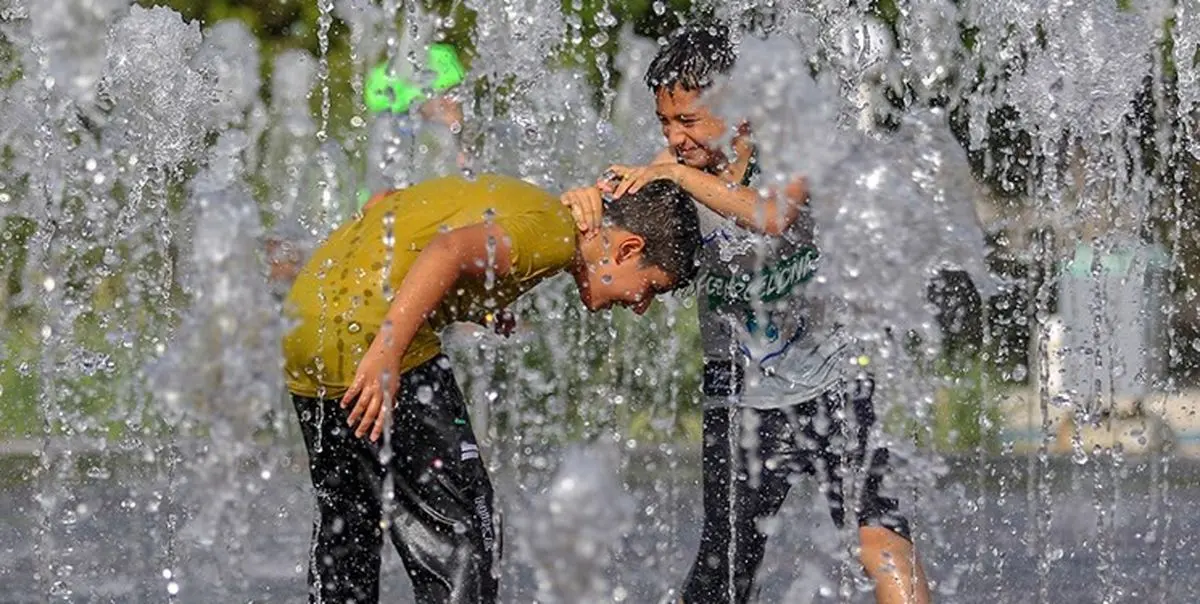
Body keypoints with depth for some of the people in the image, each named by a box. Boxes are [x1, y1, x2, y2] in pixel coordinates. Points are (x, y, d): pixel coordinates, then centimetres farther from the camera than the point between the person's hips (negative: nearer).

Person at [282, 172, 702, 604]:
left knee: (344, 527, 19)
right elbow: (449, 251, -26)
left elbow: (385, 202, 25)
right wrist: (387, 353, -31)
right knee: (458, 534, -6)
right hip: (367, 333, -10)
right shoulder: (555, 233, -9)